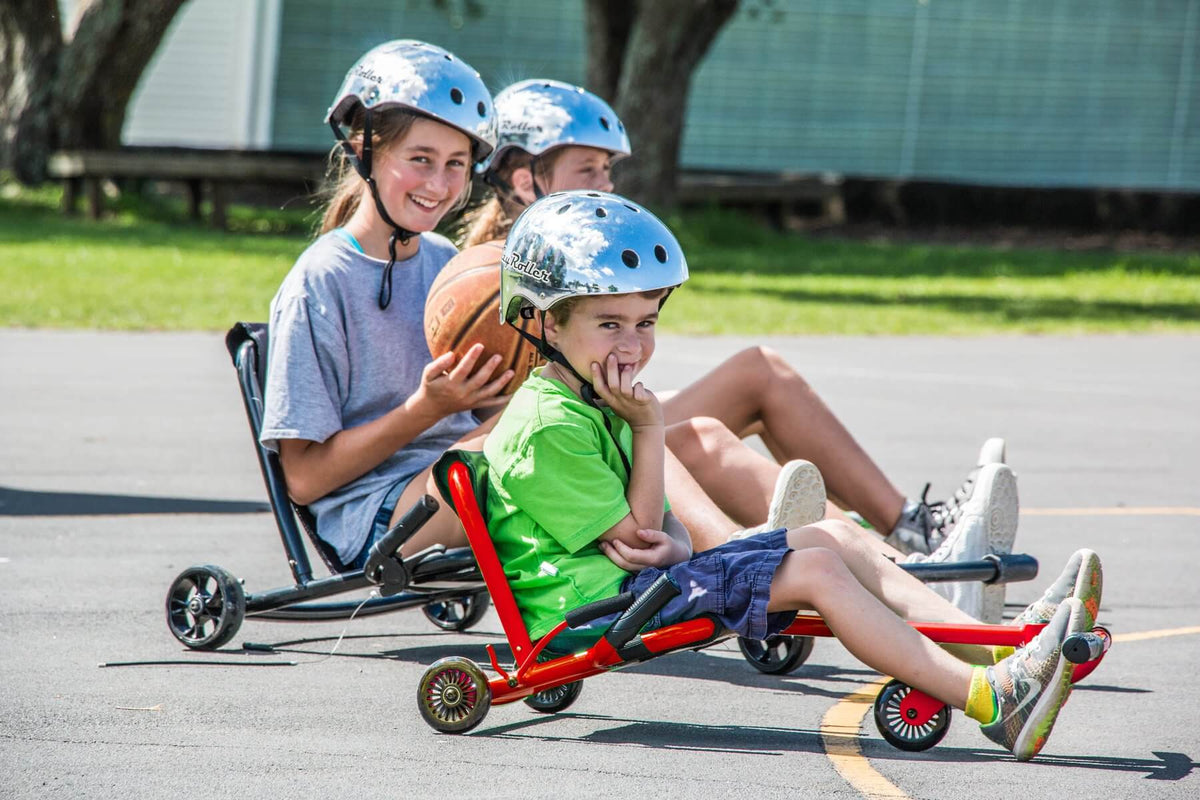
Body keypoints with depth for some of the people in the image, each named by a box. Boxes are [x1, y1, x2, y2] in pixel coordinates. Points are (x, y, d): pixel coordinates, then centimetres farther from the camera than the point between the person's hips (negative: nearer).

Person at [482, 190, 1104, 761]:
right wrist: (649, 429, -15)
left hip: (640, 581, 10)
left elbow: (661, 529, 12)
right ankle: (990, 701, -27)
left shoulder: (601, 405, 18)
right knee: (814, 570, -18)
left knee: (833, 538, 2)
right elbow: (635, 535, -15)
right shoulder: (545, 427, -16)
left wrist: (671, 545, -12)